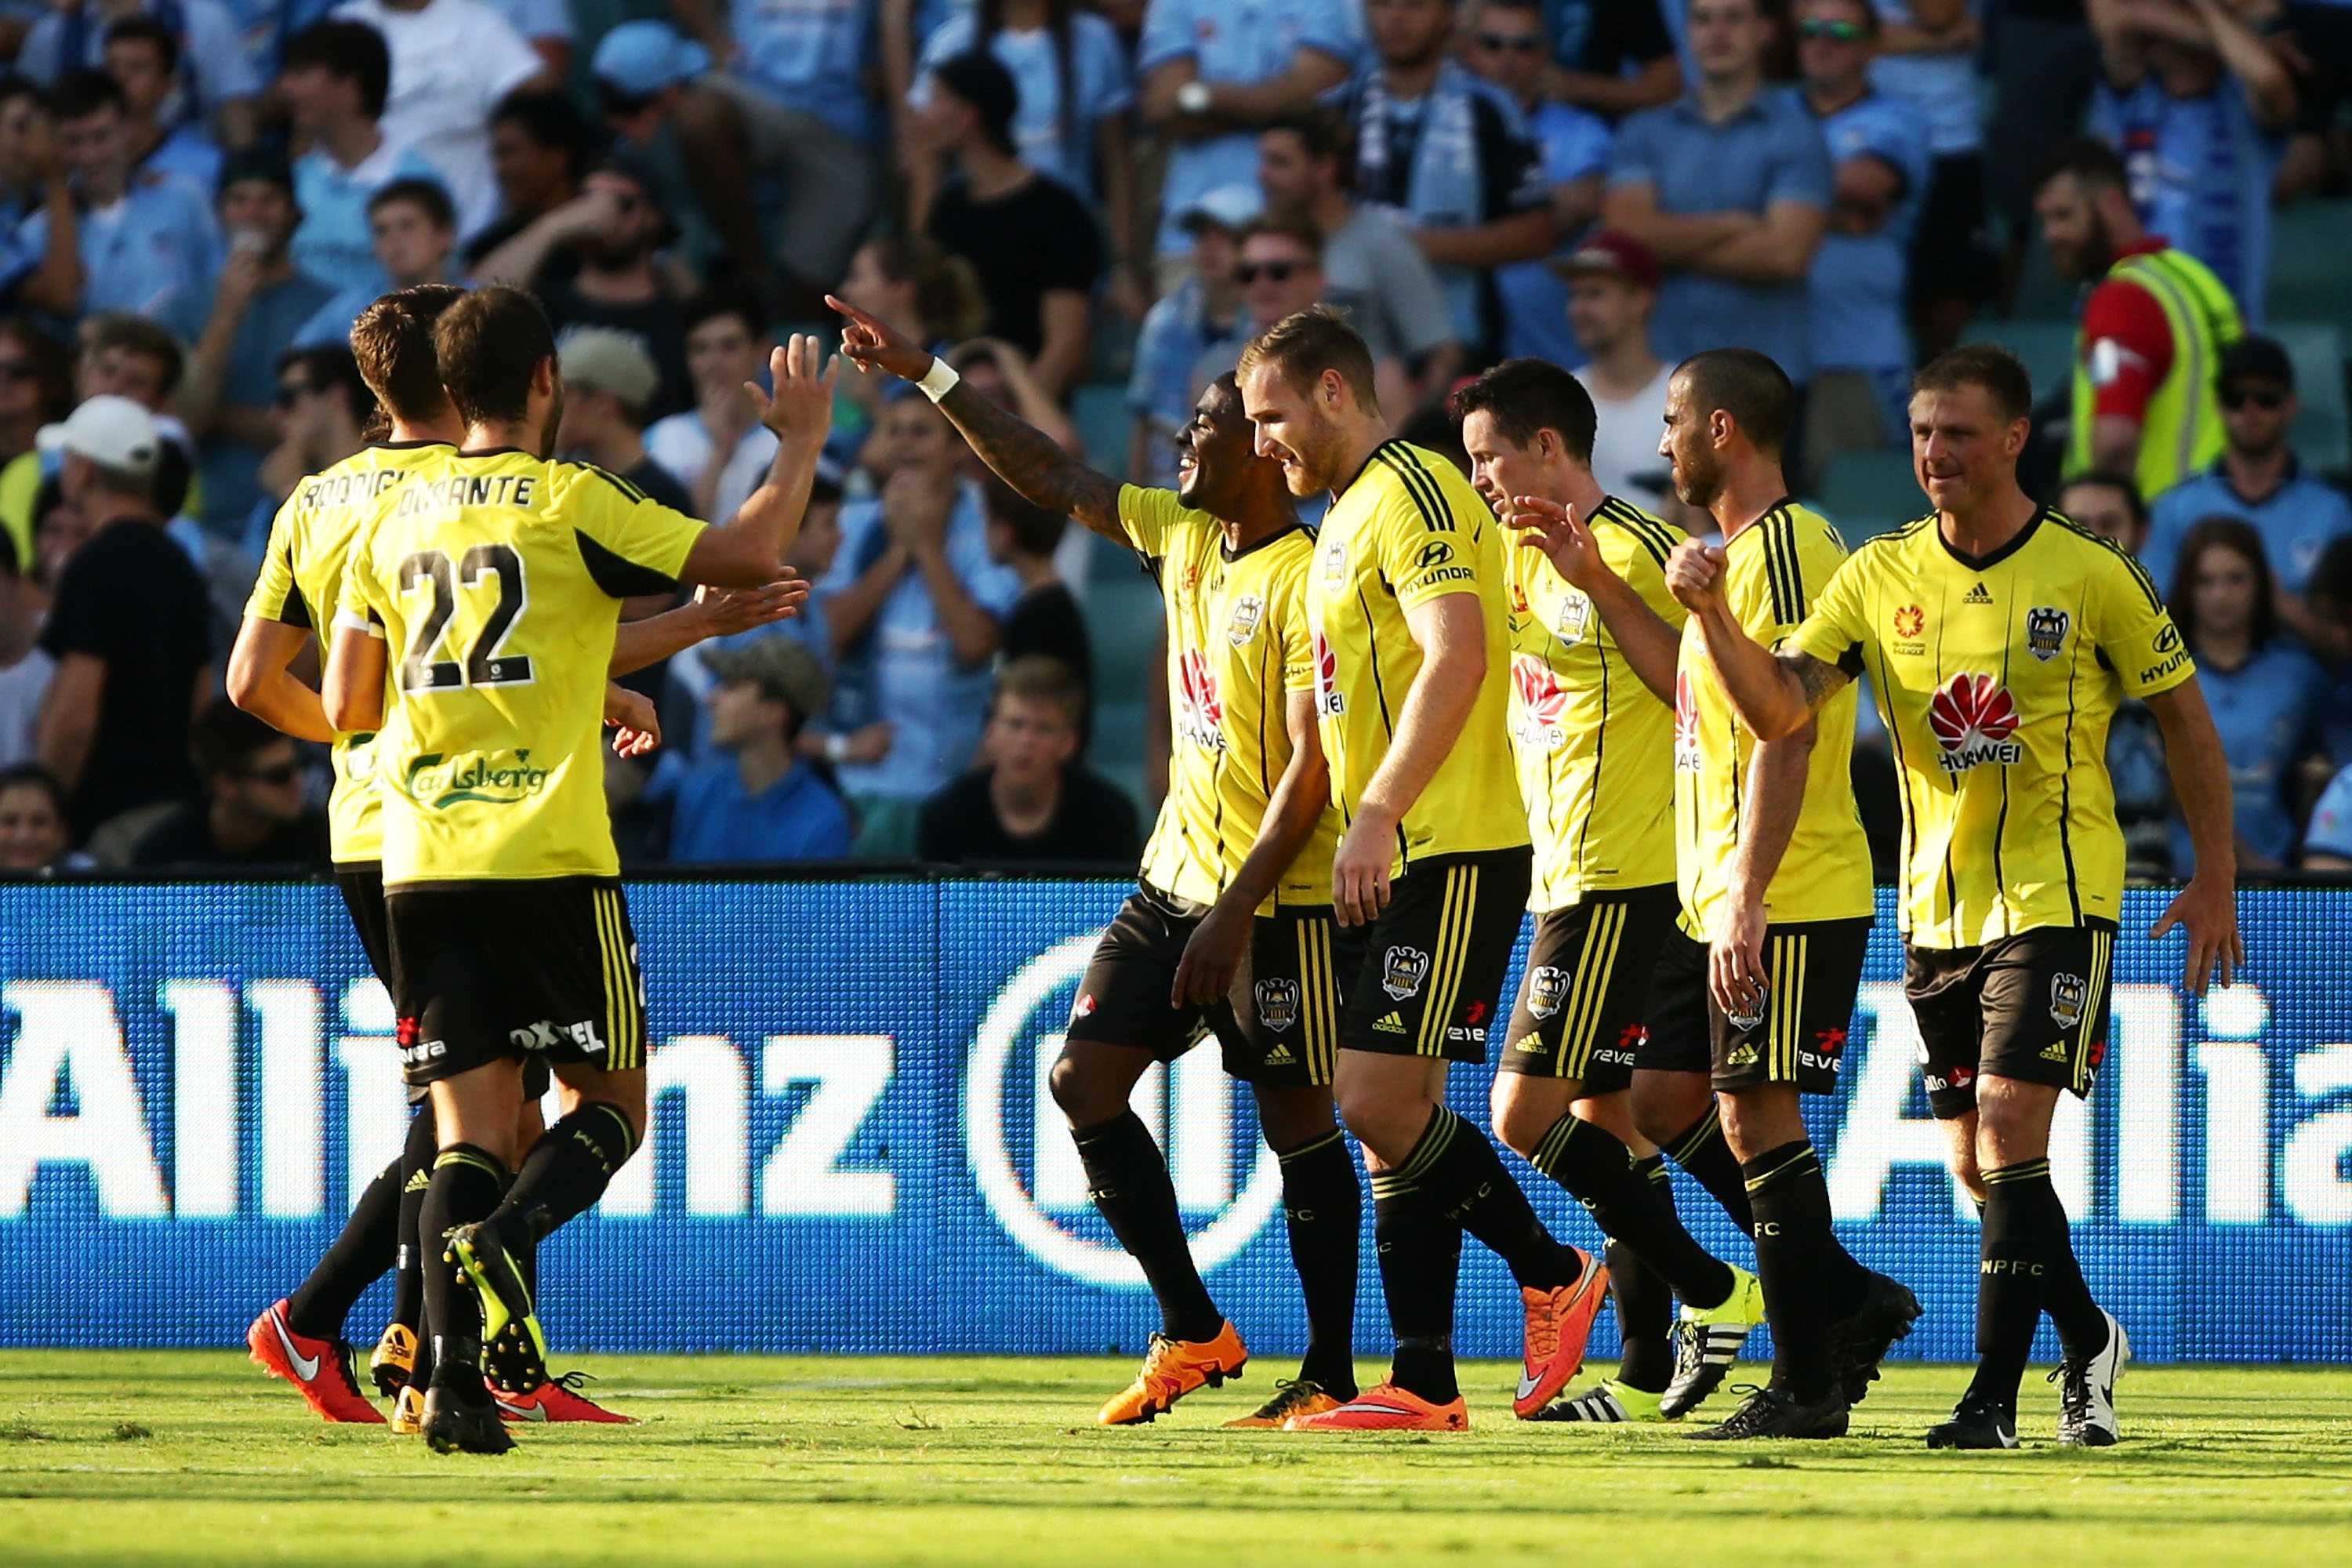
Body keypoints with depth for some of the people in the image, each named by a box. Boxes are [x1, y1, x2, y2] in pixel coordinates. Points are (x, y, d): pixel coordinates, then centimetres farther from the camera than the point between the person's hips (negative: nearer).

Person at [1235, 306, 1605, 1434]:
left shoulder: (1412, 495, -11)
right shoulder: (1347, 516, 21)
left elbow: (1459, 656, -24)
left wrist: (1377, 816, -27)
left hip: (1448, 856, -10)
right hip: (1389, 864, 10)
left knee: (1381, 1102, -14)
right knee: (1388, 1117, 6)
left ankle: (1552, 1276, -2)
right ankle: (1423, 1385, 8)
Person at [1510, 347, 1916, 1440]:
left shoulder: (1782, 548, -15)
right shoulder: (1735, 552, 17)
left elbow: (1788, 729, -21)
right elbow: (1691, 687, 30)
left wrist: (1748, 895, -25)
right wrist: (1595, 582, 25)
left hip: (1786, 902, -10)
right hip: (1722, 900, 10)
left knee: (1755, 1111, -7)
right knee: (1663, 1103, 11)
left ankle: (1807, 1383, -2)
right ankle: (1851, 1305, 16)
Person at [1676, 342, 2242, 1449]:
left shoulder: (2092, 577, -6)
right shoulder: (1879, 578, 2)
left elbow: (2183, 720, 4)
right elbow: (1778, 707, -6)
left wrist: (2215, 879, 2)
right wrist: (1710, 612, -23)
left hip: (2056, 898, -5)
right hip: (1937, 904, 5)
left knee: (2008, 1136, -16)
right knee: (1976, 1164, 9)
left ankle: (1994, 1395, -15)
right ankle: (2087, 1343, 30)